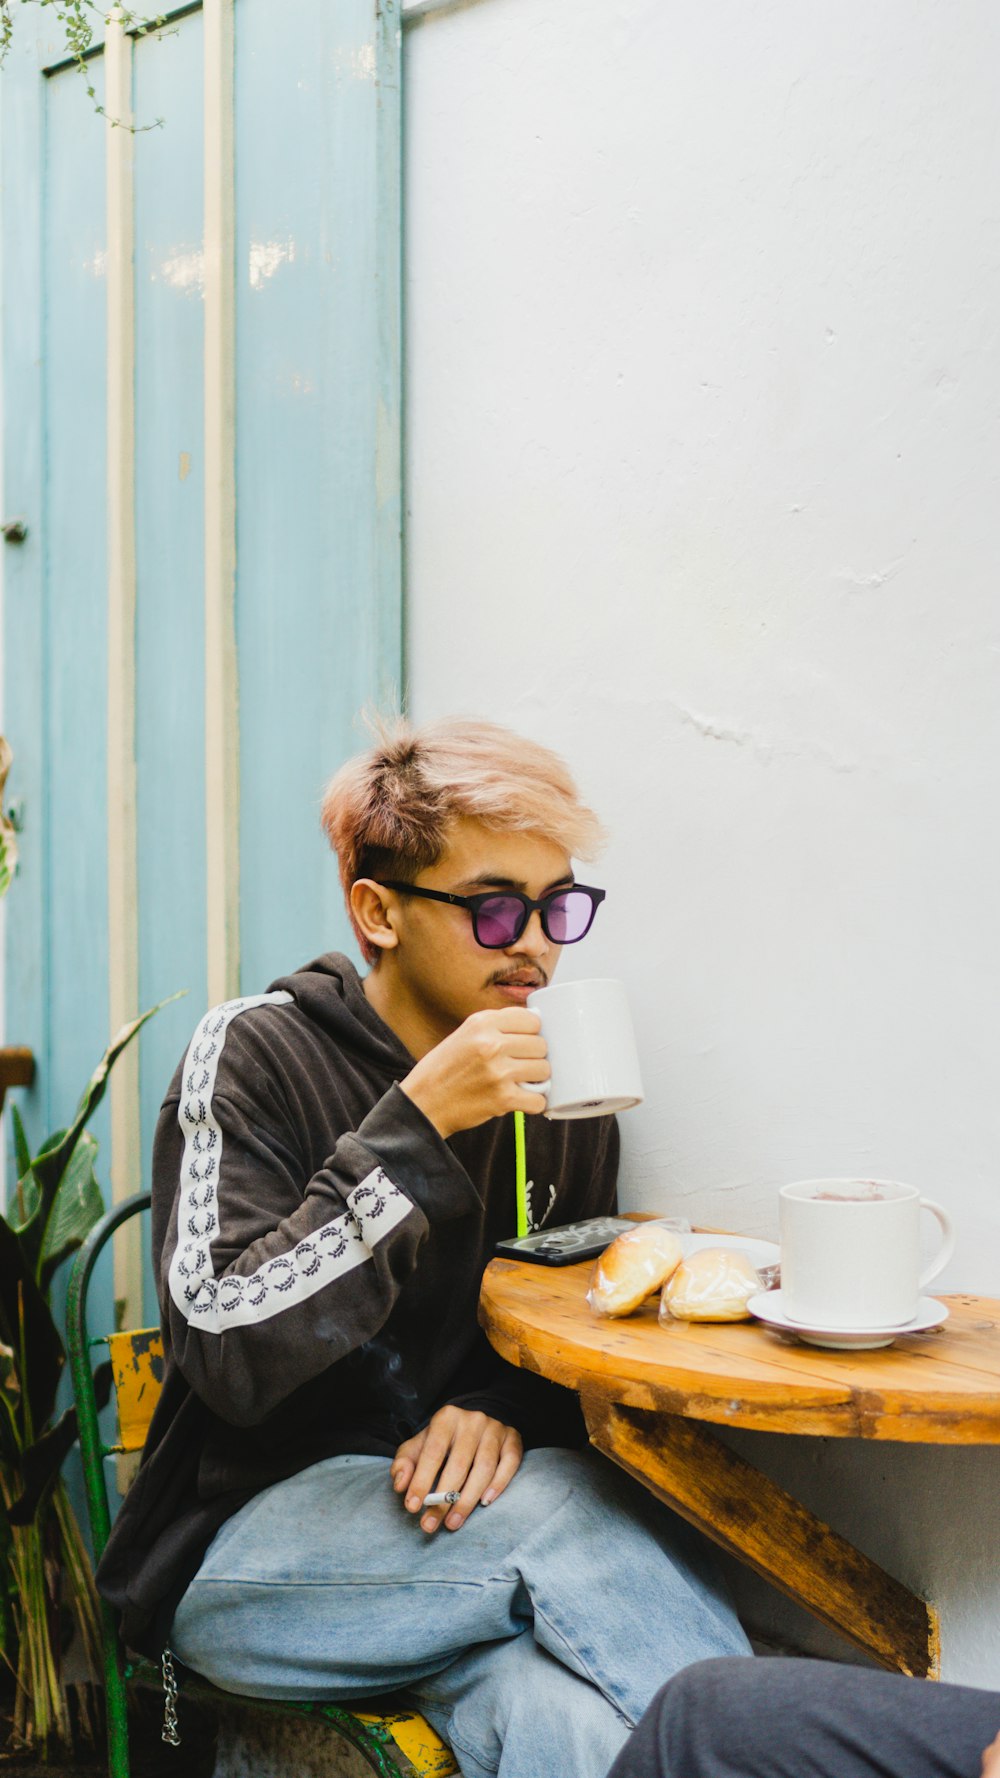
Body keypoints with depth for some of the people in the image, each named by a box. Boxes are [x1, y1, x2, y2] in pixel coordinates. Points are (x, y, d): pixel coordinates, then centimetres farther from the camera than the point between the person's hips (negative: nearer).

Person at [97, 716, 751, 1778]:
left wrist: (503, 1407, -7)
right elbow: (230, 1360, -19)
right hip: (248, 1548, -2)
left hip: (465, 1526, 3)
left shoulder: (562, 1087, 6)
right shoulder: (253, 1053, -8)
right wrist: (418, 1125, -25)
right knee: (573, 1510, -29)